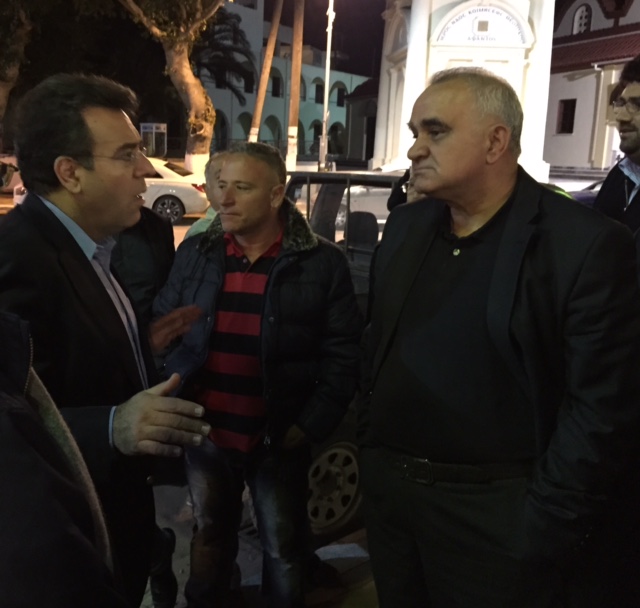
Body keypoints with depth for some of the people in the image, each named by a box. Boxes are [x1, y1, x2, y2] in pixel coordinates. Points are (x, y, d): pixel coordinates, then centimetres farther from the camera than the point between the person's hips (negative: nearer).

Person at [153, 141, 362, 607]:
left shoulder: (322, 263, -7)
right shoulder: (195, 254, 3)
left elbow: (342, 356, -7)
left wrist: (309, 427, -12)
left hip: (278, 440, -3)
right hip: (204, 434, 3)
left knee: (284, 551, 13)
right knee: (210, 537, 21)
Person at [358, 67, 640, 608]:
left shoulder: (586, 245, -15)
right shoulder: (405, 227, 5)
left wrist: (542, 535, -15)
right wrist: (370, 452, 9)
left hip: (495, 517, -5)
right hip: (388, 490, 6)